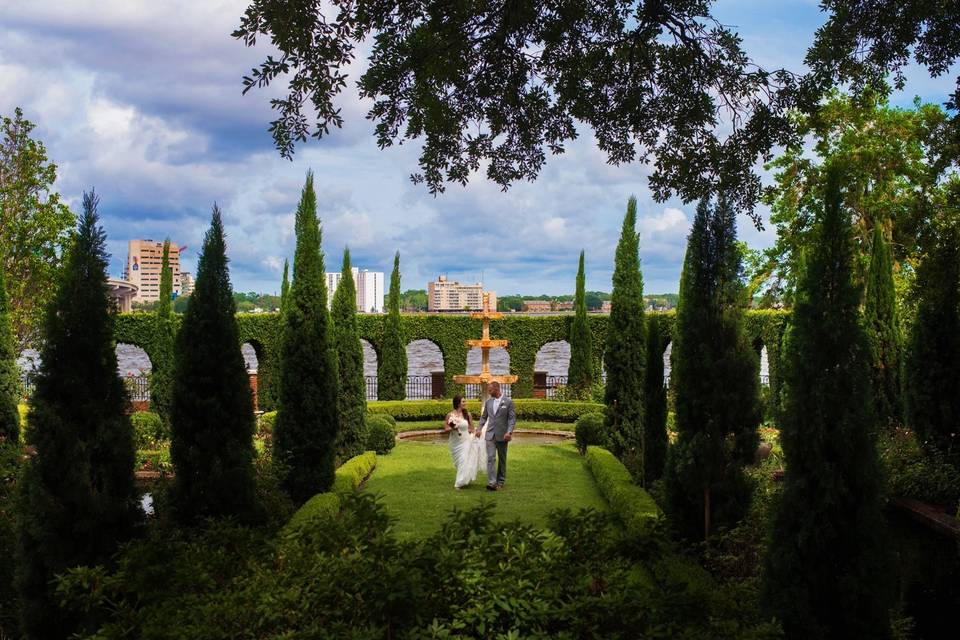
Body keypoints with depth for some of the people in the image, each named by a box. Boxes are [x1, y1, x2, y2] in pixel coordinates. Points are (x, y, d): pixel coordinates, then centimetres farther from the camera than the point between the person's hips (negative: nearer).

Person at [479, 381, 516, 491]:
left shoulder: (508, 402, -5)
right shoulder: (488, 402, 8)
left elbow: (512, 418, -7)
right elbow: (484, 417, 16)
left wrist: (509, 432, -19)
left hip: (502, 435, -2)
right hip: (490, 435, 2)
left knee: (502, 459, 9)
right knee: (491, 458, -10)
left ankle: (500, 482, 20)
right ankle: (491, 483, -17)